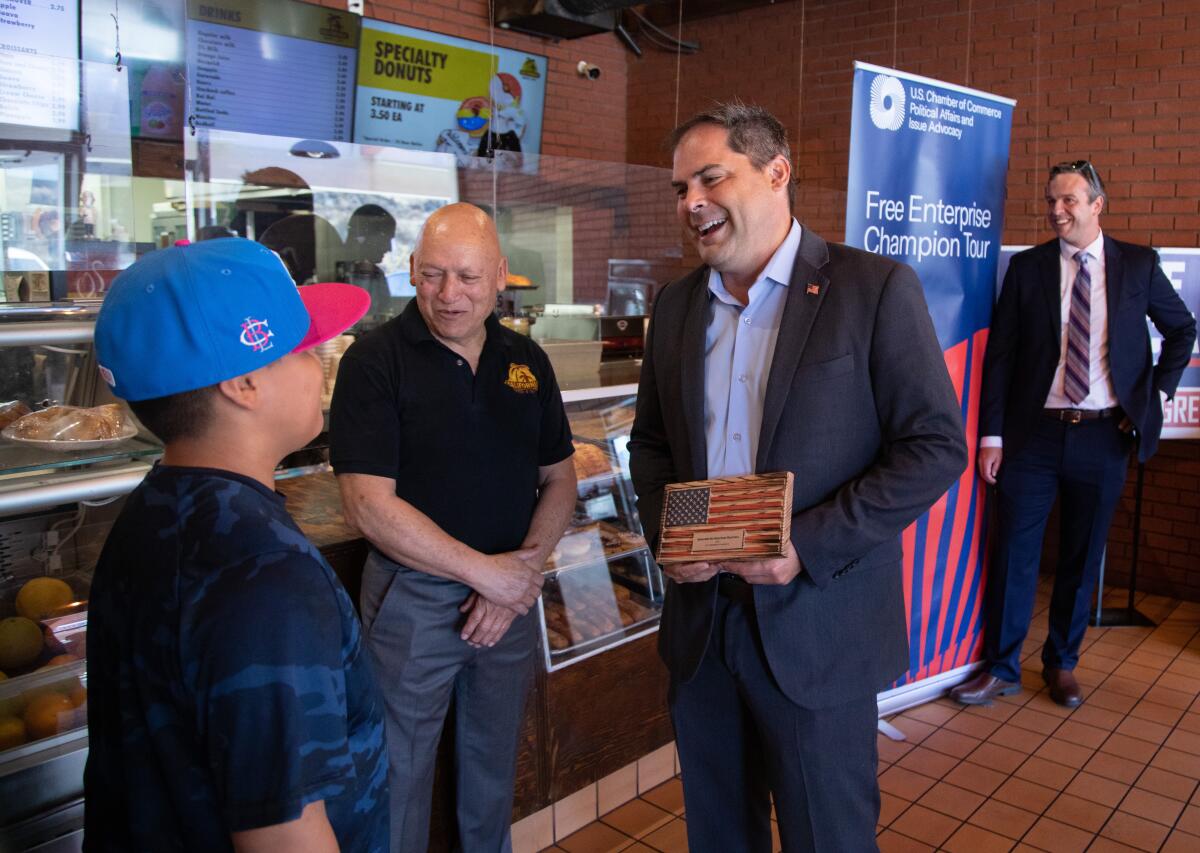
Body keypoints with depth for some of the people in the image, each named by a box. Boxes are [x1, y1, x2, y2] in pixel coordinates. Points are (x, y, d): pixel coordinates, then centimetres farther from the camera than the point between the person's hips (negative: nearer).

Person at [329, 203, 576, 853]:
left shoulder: (526, 361, 3)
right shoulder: (377, 359, -13)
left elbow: (559, 477, 6)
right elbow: (369, 506, -19)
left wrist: (525, 567, -11)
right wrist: (487, 572, -18)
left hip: (512, 593, 5)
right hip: (411, 599, -4)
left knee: (493, 767, 22)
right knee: (399, 779, 12)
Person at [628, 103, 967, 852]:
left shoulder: (875, 289, -8)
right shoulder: (677, 305, 8)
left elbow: (936, 445, -11)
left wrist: (808, 546, -18)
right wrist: (664, 529, -4)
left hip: (817, 629, -4)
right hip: (701, 621, 5)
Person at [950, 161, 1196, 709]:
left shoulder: (1138, 265, 4)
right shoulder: (1026, 267, 0)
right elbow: (999, 355, -1)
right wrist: (992, 436, -6)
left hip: (1104, 436, 1)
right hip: (1035, 433, -1)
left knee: (1082, 557, 11)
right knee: (1014, 552, 2)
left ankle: (1062, 663, 29)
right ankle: (1001, 668, 16)